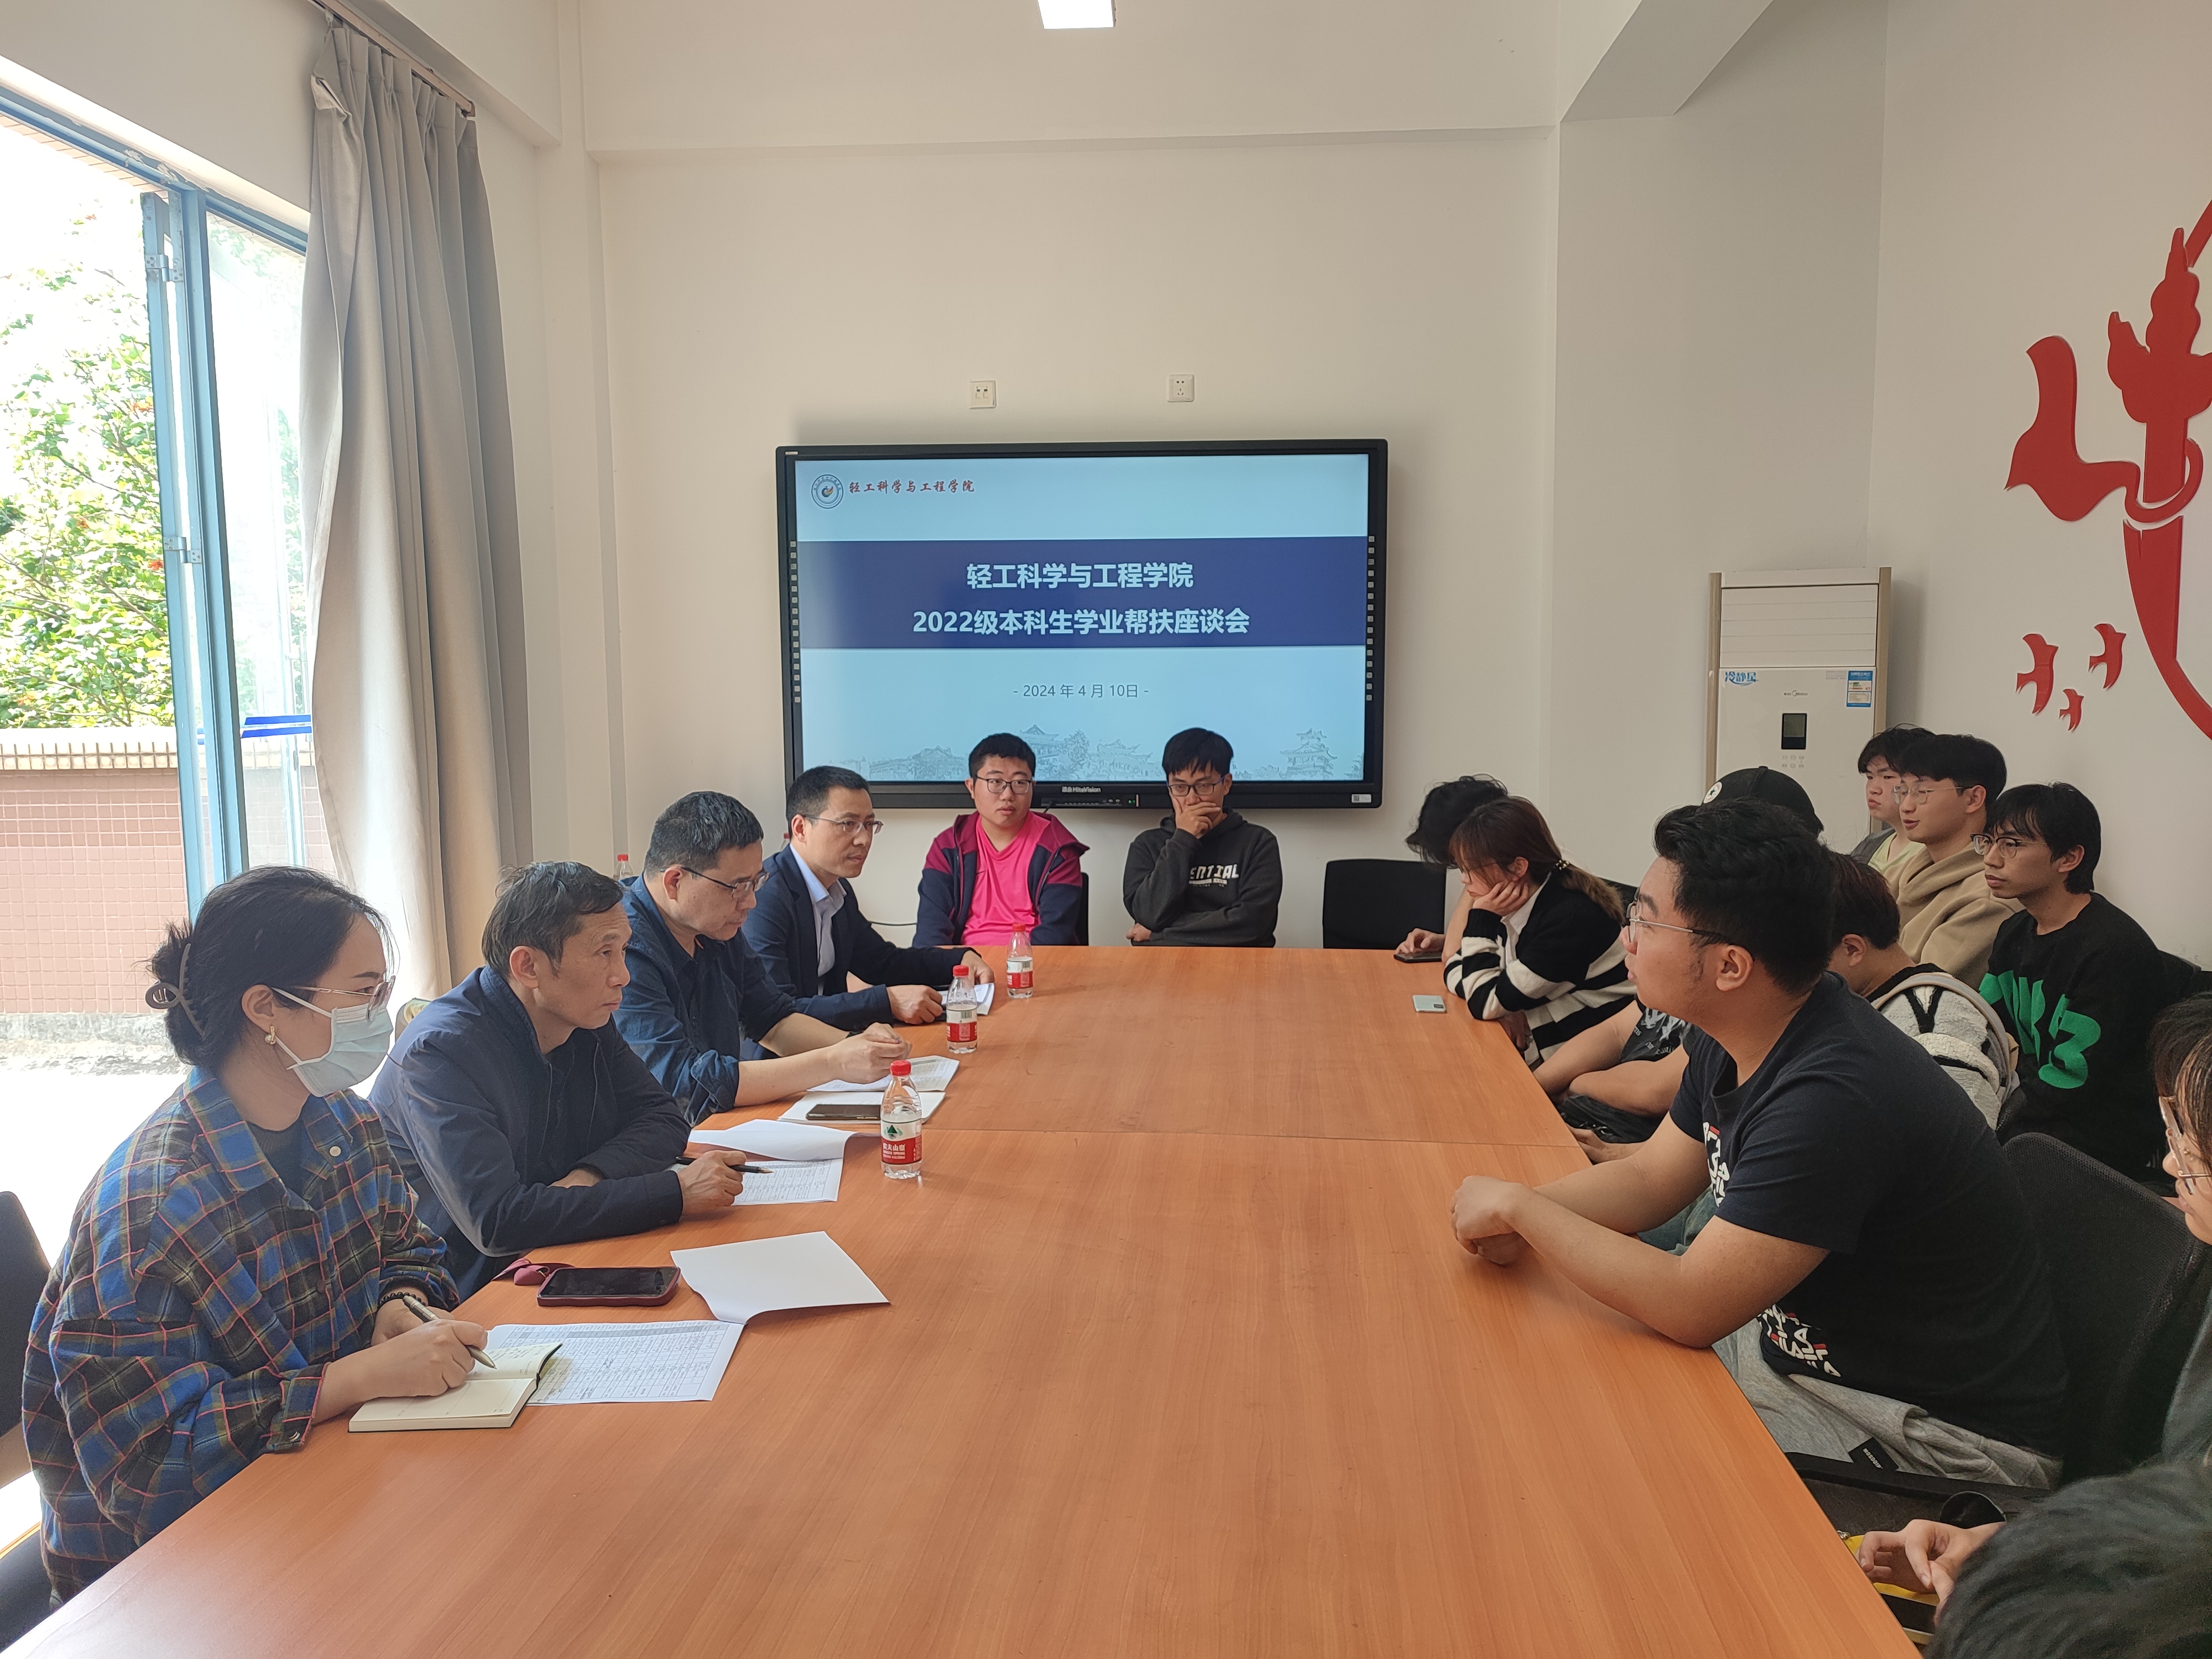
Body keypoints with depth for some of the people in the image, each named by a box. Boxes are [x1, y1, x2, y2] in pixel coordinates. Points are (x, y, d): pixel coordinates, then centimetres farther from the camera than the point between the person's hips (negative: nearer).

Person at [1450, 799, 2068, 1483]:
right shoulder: (1735, 1041, -3)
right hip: (1794, 1345, 8)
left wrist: (1519, 1206, -21)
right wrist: (1518, 1221, -10)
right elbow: (1650, 1177, 9)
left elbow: (1690, 1308, -31)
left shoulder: (1835, 1097, -33)